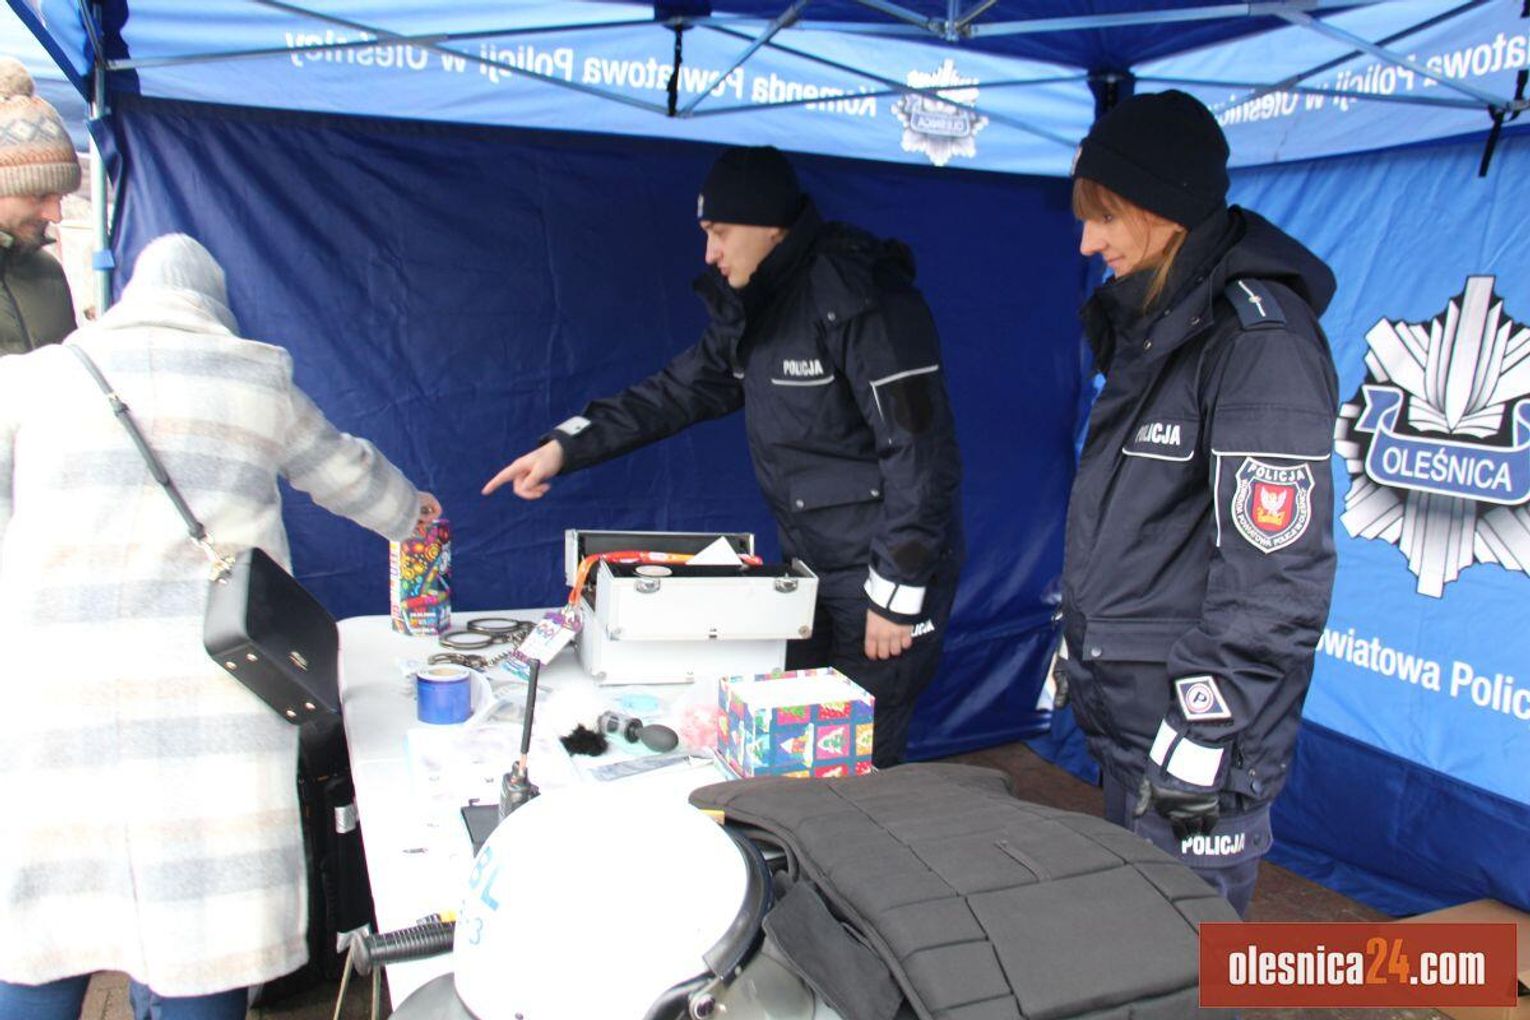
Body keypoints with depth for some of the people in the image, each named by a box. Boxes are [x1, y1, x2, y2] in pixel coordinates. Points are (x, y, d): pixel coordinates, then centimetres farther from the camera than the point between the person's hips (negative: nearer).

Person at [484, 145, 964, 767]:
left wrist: (895, 594, -21)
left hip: (882, 572, -9)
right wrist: (565, 446, 3)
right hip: (808, 564, 9)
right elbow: (683, 389, 12)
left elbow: (919, 451, -23)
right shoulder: (757, 306, 9)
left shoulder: (862, 298, -20)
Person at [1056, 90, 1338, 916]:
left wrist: (1205, 744, -20)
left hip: (1196, 727, -9)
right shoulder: (1151, 321, 10)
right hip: (1122, 716, 9)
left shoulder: (1260, 340, -19)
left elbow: (1274, 576, -22)